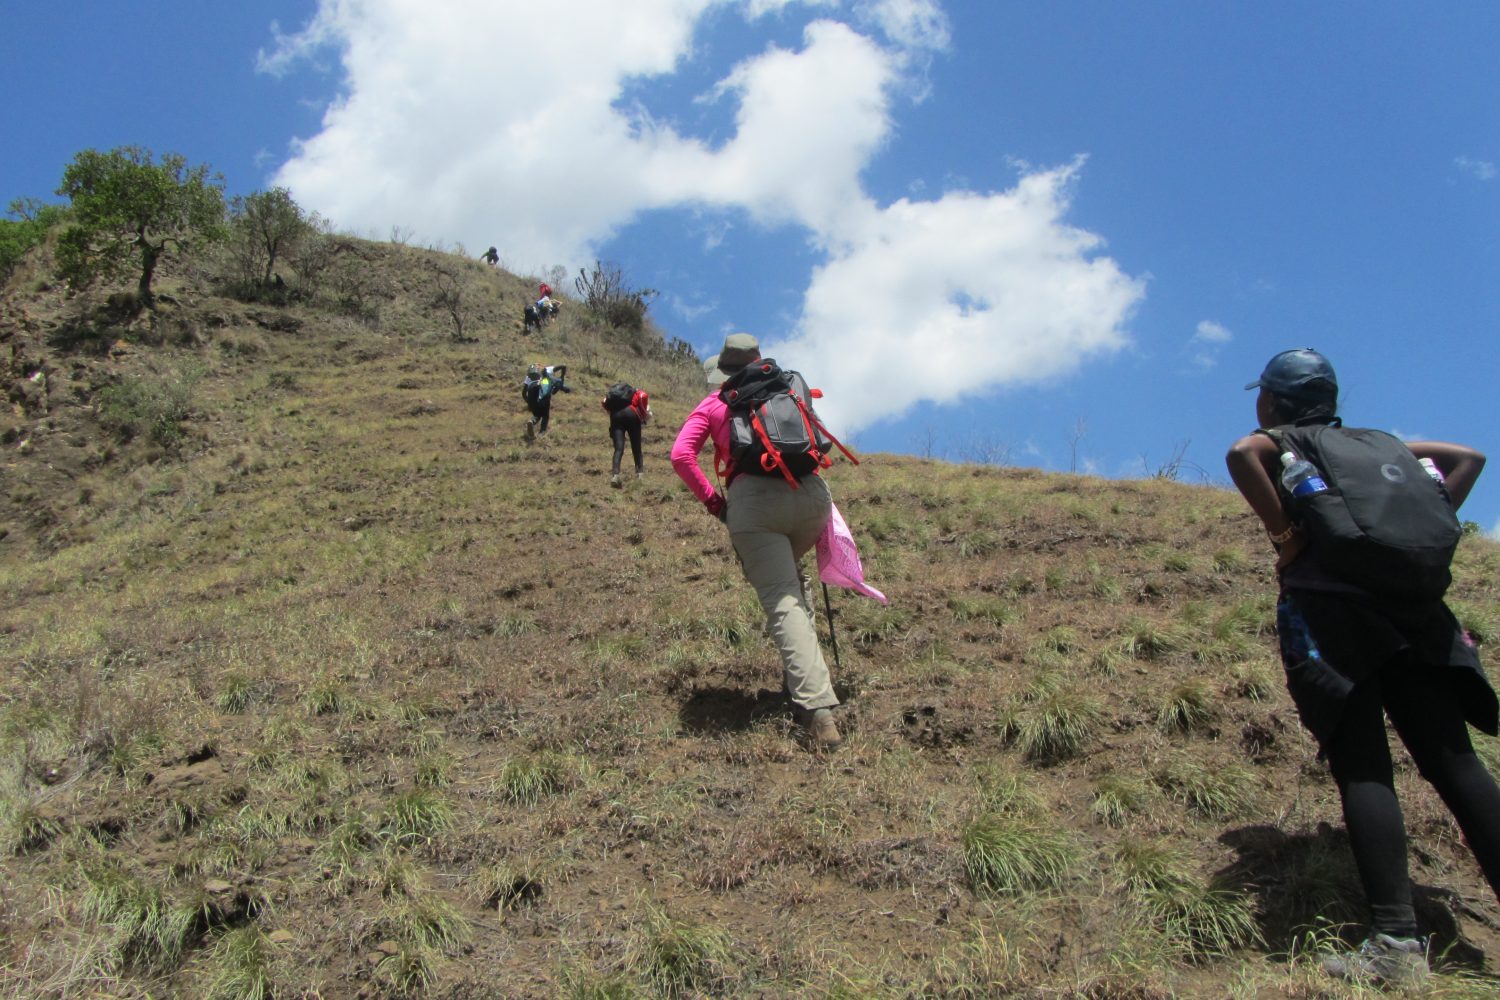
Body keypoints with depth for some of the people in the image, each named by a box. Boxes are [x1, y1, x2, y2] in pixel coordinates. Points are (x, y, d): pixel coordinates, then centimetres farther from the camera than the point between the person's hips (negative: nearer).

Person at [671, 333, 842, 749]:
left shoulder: (712, 405, 16)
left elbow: (681, 455, 4)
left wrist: (711, 499, 11)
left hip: (753, 500, -3)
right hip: (811, 493, 4)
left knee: (783, 602, -7)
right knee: (791, 575, 31)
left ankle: (819, 711, -19)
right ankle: (802, 670, 22)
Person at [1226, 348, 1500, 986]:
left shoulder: (1274, 444, 9)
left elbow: (1240, 453, -16)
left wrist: (1283, 533, -8)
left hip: (1326, 609, -5)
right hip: (1409, 604, 5)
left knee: (1363, 769, -8)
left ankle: (1397, 943, -15)